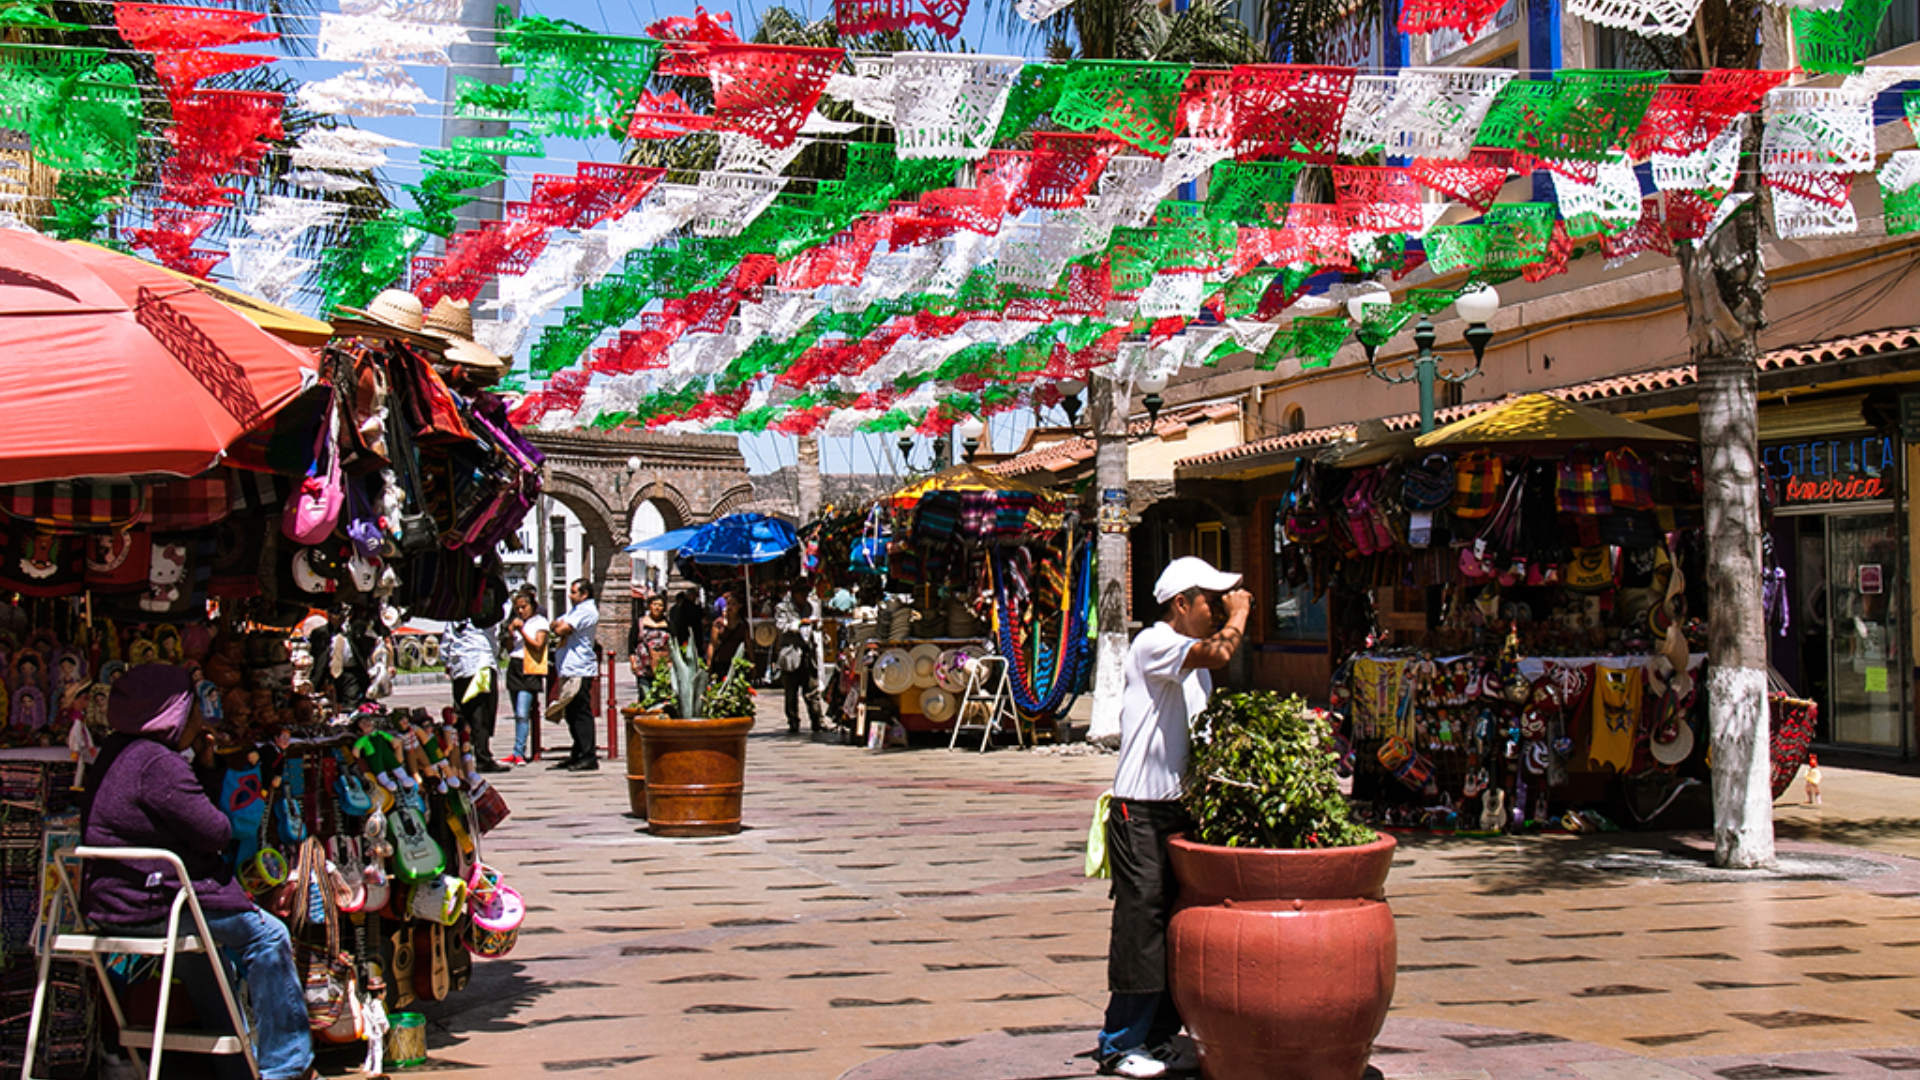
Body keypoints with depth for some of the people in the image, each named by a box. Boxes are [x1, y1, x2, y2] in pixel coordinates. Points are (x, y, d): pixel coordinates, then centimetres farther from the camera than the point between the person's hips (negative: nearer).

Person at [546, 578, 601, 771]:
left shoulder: (587, 610, -11)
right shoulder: (575, 609, 22)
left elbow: (562, 629, -19)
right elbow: (555, 625, 19)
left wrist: (561, 626, 4)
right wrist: (560, 625, -3)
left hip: (580, 670, -10)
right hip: (569, 669, 10)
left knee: (582, 713, -9)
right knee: (573, 714, 12)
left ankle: (588, 756, -9)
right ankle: (577, 754, 17)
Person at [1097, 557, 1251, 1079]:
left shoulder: (1193, 661, 18)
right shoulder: (1153, 643, -11)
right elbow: (1218, 653, -27)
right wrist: (1239, 615, -11)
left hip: (1181, 806, 9)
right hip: (1141, 810, -9)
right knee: (1141, 922, -4)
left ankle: (1161, 1035, 20)